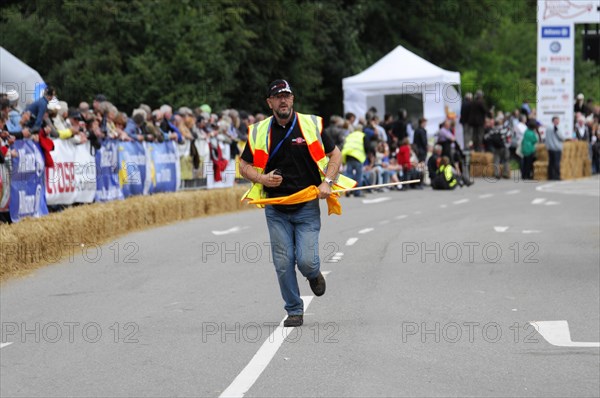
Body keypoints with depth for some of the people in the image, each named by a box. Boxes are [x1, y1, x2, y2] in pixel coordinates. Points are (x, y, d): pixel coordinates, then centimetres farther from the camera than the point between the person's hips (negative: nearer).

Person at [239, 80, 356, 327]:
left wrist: (327, 182, -6)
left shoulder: (312, 125, 0)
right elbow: (244, 165, 11)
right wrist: (262, 179, -9)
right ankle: (294, 311, 15)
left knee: (306, 261, -10)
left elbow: (335, 155, 9)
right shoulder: (259, 132, 2)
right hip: (276, 210, 1)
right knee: (283, 264, -1)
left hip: (307, 207, -1)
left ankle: (314, 275, 26)